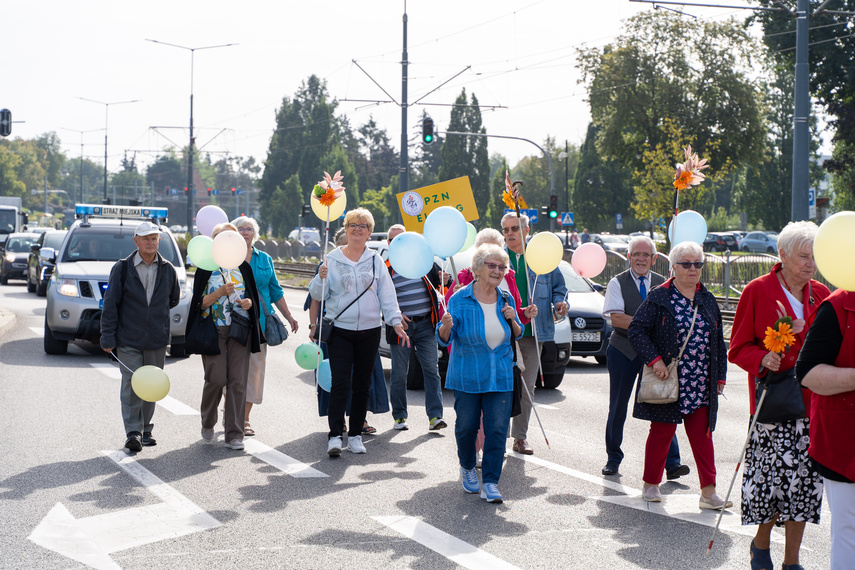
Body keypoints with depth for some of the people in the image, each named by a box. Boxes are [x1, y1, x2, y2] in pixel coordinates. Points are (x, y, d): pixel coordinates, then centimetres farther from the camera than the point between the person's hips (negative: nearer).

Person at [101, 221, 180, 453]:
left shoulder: (168, 270, 6)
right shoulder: (122, 268, -2)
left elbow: (174, 299, 24)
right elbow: (110, 304, -2)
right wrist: (108, 338, -6)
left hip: (157, 339, 3)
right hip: (128, 339, -3)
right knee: (131, 385, -9)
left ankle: (145, 430, 20)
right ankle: (133, 432, -6)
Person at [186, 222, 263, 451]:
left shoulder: (243, 267, 13)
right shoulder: (206, 269, 3)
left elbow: (254, 296, 18)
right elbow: (199, 303, -2)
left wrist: (249, 302, -5)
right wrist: (220, 293, -17)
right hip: (214, 329, -3)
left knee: (238, 381, -3)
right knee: (216, 378, -9)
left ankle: (234, 435, 1)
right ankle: (208, 424, 18)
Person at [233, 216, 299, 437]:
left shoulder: (265, 260, 14)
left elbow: (276, 291, 19)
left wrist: (289, 317, 16)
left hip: (259, 320, 3)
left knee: (255, 367, 1)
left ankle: (245, 418, 7)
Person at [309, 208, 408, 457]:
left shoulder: (375, 260, 7)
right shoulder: (333, 259, 3)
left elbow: (387, 294, 7)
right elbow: (318, 295, 4)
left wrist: (396, 322, -2)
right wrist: (321, 278, -16)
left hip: (369, 331, 2)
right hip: (340, 330, -2)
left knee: (362, 384, 7)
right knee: (340, 383, -10)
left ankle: (355, 434, 16)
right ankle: (335, 436, -11)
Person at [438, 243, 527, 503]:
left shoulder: (506, 300, 5)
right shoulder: (460, 299, -7)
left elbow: (517, 334, 16)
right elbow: (444, 338, -8)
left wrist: (512, 320, -6)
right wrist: (446, 326, -31)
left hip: (500, 376, 3)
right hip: (467, 376, -2)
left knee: (497, 428, -5)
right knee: (467, 425, 6)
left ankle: (490, 482, 2)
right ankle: (467, 468, 33)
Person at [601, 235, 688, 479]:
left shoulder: (662, 285, 8)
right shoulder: (617, 283, 0)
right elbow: (615, 319, -12)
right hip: (623, 351, -1)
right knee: (617, 408, 6)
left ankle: (671, 463, -8)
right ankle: (613, 459, 22)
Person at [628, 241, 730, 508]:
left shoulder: (708, 300, 13)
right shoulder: (659, 298, -3)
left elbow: (718, 342, 18)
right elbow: (636, 329, -7)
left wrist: (720, 375, 12)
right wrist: (654, 360, -16)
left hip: (701, 386, 4)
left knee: (702, 434, 1)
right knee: (662, 432, 3)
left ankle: (708, 492, 1)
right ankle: (651, 484, 18)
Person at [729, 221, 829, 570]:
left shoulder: (821, 295, 11)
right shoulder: (758, 291, -1)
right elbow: (739, 348, 0)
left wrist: (802, 333, -8)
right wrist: (763, 359, -20)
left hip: (811, 401, 4)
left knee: (804, 478, 2)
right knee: (775, 474, -6)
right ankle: (761, 542, 21)